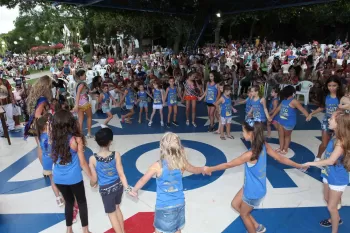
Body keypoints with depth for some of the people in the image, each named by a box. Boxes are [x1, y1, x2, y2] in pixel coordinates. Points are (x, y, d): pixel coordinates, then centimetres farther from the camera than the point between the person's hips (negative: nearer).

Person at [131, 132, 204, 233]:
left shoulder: (158, 166, -22)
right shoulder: (182, 163, -12)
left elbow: (143, 180, -10)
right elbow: (195, 170, 8)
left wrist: (134, 190, 10)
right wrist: (204, 169, 30)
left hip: (163, 206, -3)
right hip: (179, 204, 3)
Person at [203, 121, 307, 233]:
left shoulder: (250, 154, -36)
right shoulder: (264, 145, -12)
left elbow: (229, 164, -25)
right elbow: (281, 158, -2)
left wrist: (210, 169, -11)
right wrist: (299, 166, 13)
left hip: (253, 192, -8)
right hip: (250, 187, 8)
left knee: (244, 214, 19)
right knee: (235, 204, 25)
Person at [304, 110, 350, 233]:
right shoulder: (335, 137, -5)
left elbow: (331, 160, -35)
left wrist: (311, 163, -29)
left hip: (337, 179, -8)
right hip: (328, 175, 8)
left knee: (331, 207, 7)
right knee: (327, 199, 28)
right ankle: (335, 219, 53)